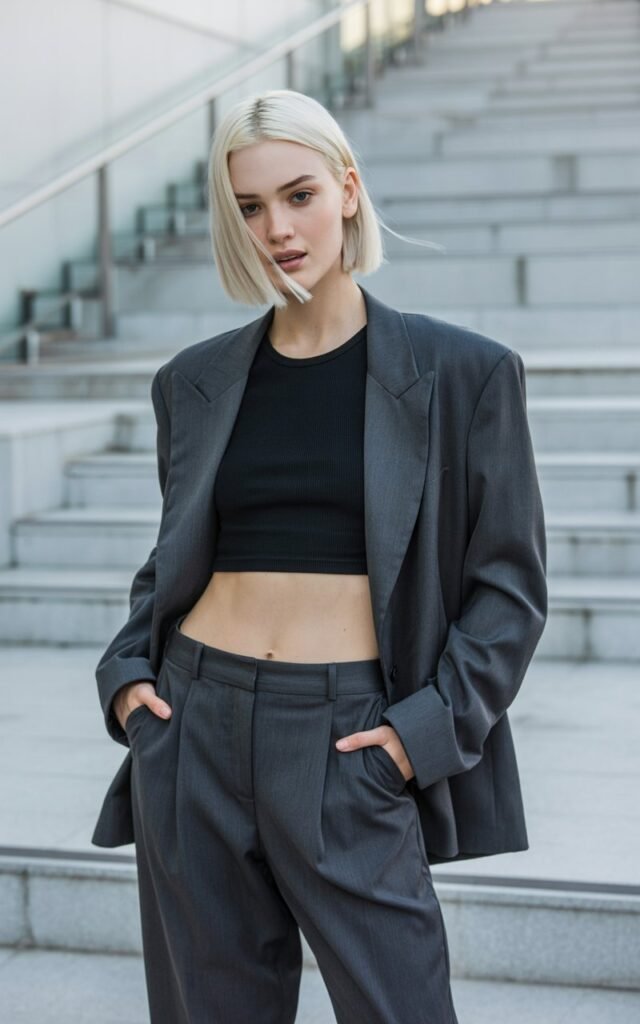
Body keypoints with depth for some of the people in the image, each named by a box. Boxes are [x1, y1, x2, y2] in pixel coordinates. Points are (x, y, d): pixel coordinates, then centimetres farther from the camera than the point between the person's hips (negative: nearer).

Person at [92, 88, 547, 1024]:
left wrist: (433, 724, -8)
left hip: (348, 744, -3)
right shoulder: (194, 381, 9)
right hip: (195, 733, 4)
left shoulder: (463, 374, -1)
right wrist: (126, 670, 5)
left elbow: (510, 580, 1)